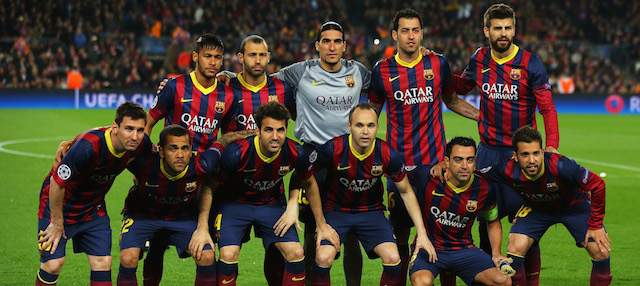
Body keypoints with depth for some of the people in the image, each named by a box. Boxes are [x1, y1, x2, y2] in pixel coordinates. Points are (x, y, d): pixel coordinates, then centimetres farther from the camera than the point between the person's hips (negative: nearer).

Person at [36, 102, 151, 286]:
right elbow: (57, 183, -26)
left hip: (94, 207, 5)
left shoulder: (141, 144, -18)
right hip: (58, 204, -5)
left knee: (103, 264, -2)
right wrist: (57, 223, -18)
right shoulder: (87, 146, -36)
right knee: (53, 264, -11)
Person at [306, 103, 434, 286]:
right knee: (323, 259, -25)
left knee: (393, 259, -19)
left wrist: (422, 234, -6)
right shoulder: (332, 150, -23)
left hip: (371, 212, 1)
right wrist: (320, 224, -8)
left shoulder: (388, 155, -17)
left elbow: (406, 192, -2)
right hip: (335, 209, -1)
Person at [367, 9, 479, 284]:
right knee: (400, 228, 3)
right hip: (399, 164, 0)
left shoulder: (438, 64, 4)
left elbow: (452, 101, 19)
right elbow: (372, 113, 14)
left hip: (434, 160, 0)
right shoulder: (382, 70, 2)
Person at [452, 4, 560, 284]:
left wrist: (551, 145, -21)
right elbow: (461, 86, 24)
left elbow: (547, 108, -8)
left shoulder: (530, 64, -8)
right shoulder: (479, 60, 4)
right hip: (488, 150, 4)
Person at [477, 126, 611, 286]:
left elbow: (597, 185, -28)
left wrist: (595, 225, -22)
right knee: (516, 247, -20)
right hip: (536, 209, 1)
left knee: (601, 252, -16)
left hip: (574, 206, -1)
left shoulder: (560, 166, -39)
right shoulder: (507, 170, -31)